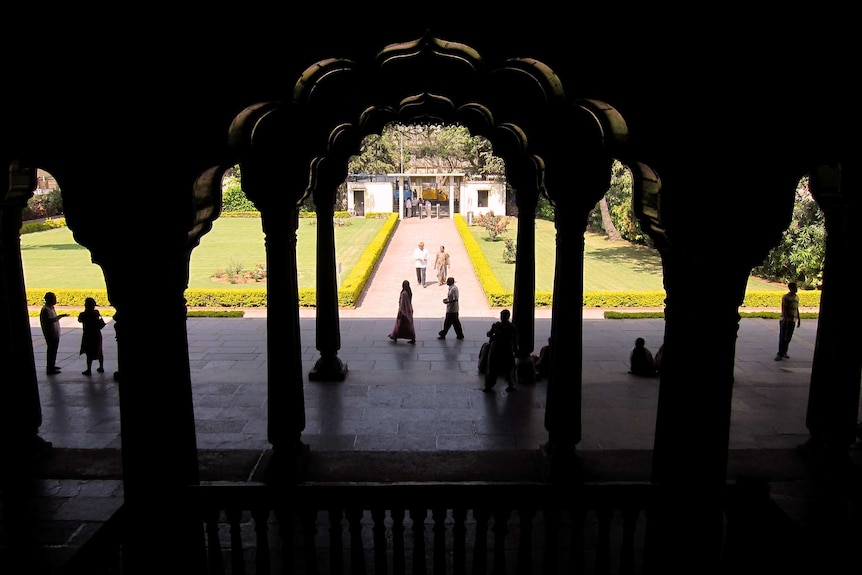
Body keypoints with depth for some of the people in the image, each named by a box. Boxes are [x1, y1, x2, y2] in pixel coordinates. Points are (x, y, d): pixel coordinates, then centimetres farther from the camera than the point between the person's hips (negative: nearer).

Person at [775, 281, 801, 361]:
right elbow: (784, 309, -14)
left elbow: (797, 309, 19)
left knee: (788, 338, 9)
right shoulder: (785, 297, -9)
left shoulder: (797, 297, 13)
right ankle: (779, 354, -5)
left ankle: (784, 352, 17)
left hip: (793, 320, 6)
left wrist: (799, 319, 17)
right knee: (783, 337, -6)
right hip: (785, 320, -6)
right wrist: (785, 319, -22)